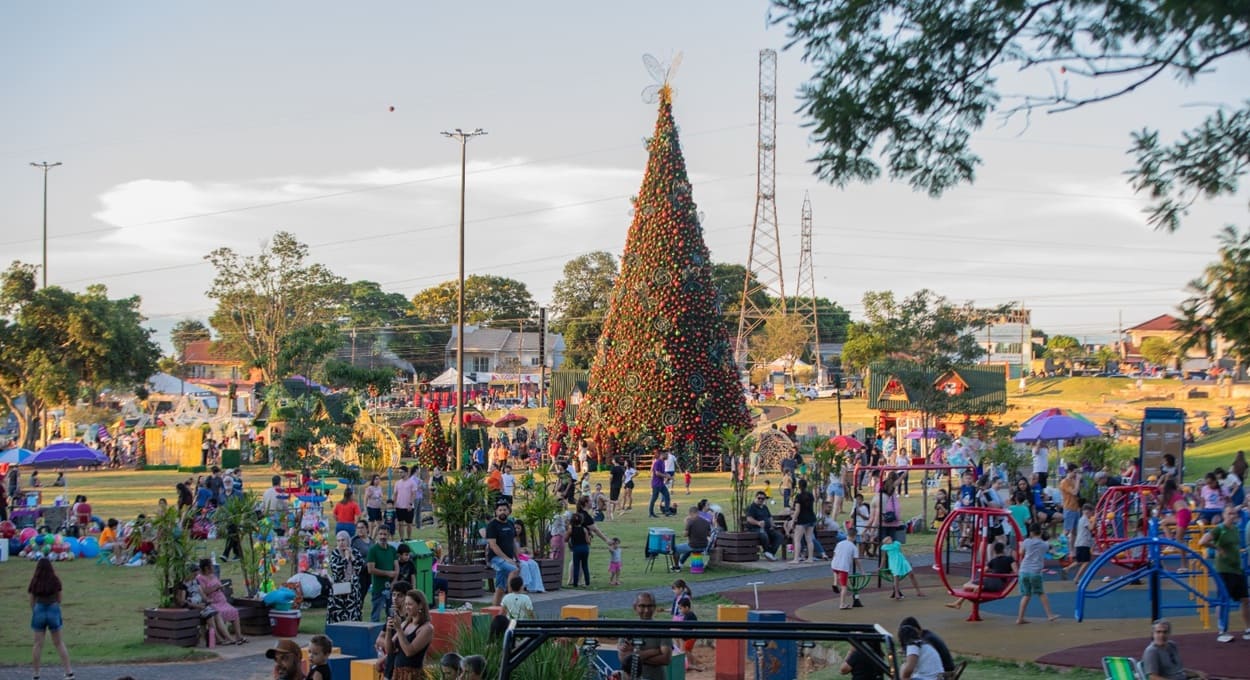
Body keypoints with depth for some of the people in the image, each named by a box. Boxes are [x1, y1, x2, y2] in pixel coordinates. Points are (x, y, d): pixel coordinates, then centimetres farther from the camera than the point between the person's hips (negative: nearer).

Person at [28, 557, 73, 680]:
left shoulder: (35, 582, -2)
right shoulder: (55, 581, -3)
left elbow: (32, 601, 3)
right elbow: (59, 599, 5)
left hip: (39, 610, 0)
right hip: (53, 609, 0)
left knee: (38, 644, 7)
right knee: (58, 643, 11)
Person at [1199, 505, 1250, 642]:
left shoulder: (1235, 529, 12)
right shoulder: (1219, 529, -11)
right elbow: (1202, 542, -23)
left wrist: (1239, 551, 16)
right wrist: (1217, 548, -16)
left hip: (1238, 569, 8)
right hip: (1224, 571, -8)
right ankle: (1222, 632, 2)